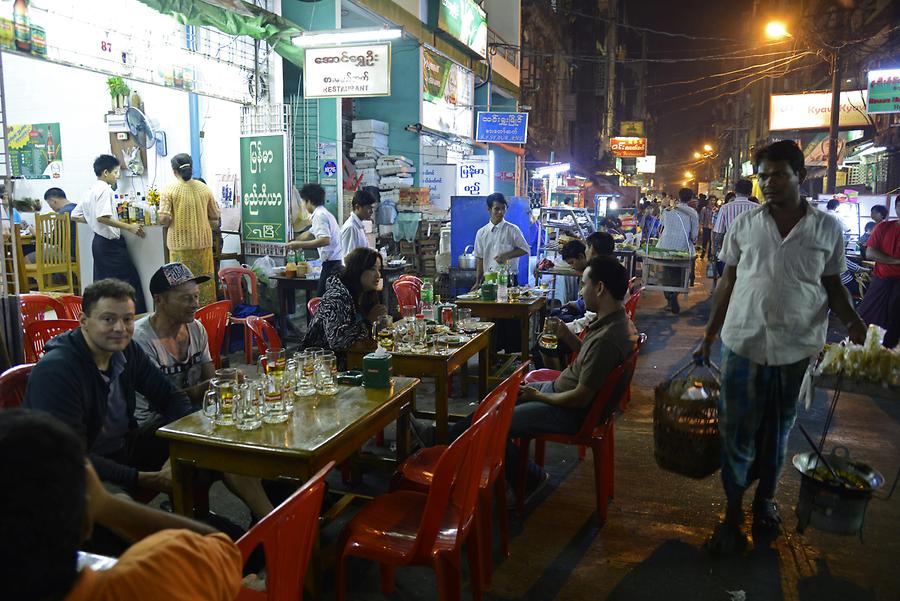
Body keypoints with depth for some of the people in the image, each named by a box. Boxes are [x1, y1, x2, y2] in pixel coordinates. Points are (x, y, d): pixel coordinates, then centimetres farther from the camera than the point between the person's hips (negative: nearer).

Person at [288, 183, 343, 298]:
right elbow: (309, 234, 35)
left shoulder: (319, 215, -10)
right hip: (337, 261, 9)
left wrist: (299, 244, -18)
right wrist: (293, 243, 47)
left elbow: (325, 240, -24)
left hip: (332, 263, -9)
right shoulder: (325, 213, 20)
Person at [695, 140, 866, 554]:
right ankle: (733, 513, 20)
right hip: (744, 344, 0)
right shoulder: (744, 225, 1)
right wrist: (709, 335, 7)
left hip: (797, 348, 0)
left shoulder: (828, 229, 0)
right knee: (736, 430, 5)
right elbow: (728, 282, 6)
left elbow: (833, 285, 8)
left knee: (778, 429, 16)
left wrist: (852, 321, -11)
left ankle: (766, 497, 37)